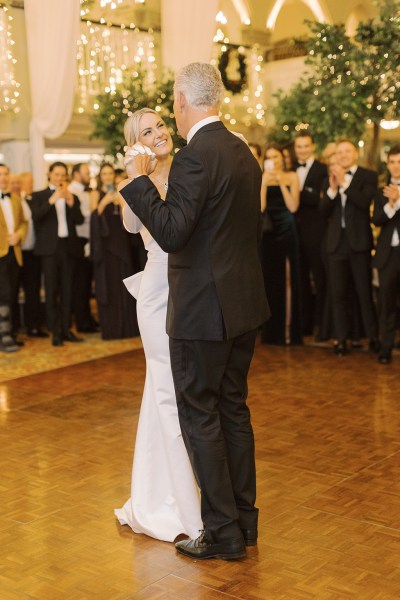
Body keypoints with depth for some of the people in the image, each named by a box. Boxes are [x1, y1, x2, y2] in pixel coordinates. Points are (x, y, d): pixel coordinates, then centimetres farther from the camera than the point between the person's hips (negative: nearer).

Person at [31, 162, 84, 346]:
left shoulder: (72, 197, 14)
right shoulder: (39, 196, 4)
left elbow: (79, 220, 1)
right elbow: (36, 216, -13)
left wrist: (71, 202, -12)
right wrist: (52, 200, -22)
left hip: (68, 246, 3)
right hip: (49, 247, -3)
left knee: (67, 290, 5)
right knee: (51, 290, -2)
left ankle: (66, 329, 10)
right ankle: (55, 331, 0)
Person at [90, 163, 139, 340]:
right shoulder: (96, 194, 3)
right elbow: (94, 216, -13)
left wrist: (121, 202, -8)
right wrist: (104, 202, -26)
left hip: (121, 240, 4)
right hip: (105, 241, -4)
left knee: (123, 282, 3)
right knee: (108, 283, -3)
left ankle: (126, 325, 10)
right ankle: (109, 328, 1)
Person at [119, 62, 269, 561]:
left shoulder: (194, 156, -17)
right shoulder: (243, 152, 11)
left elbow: (171, 233, -22)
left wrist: (139, 179, -13)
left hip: (203, 311, -9)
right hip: (244, 303, 9)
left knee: (200, 417, 3)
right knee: (234, 411, 16)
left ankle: (223, 532, 11)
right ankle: (244, 520, 27)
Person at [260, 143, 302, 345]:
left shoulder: (291, 176, 3)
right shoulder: (262, 178, 4)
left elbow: (293, 207, -8)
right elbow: (260, 207, -7)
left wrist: (281, 182, -12)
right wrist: (265, 182, -13)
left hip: (286, 230, -1)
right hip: (268, 231, 1)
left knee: (287, 278, -1)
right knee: (270, 279, 5)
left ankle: (288, 328, 5)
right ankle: (271, 330, 14)